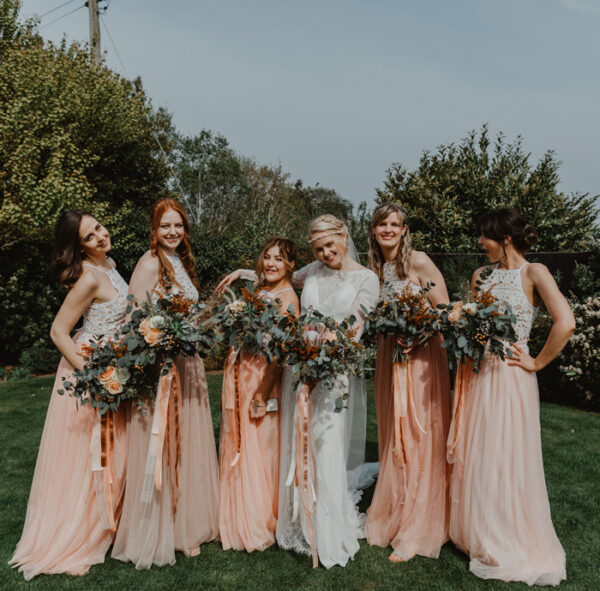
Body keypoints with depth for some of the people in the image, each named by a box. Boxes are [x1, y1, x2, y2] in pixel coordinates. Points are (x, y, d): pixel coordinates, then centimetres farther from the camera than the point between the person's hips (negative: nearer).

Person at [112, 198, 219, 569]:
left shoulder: (181, 262, 15)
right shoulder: (150, 263, -12)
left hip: (186, 364, 8)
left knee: (188, 443, 15)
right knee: (161, 446, 0)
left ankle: (189, 521, 30)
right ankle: (158, 533, 16)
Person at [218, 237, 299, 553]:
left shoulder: (287, 297, -10)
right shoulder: (258, 291, 14)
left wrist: (262, 393, -19)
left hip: (263, 380, -7)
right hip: (240, 376, 8)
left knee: (260, 449, 1)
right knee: (237, 446, 13)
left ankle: (261, 526, 18)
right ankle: (238, 523, 28)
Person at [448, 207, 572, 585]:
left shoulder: (533, 273, -9)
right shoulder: (481, 275, 10)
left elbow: (566, 323, -20)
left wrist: (537, 363, -14)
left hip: (509, 377, -6)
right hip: (477, 374, 7)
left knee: (505, 461, 3)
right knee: (473, 458, 14)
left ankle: (513, 548, 24)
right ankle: (479, 536, 34)